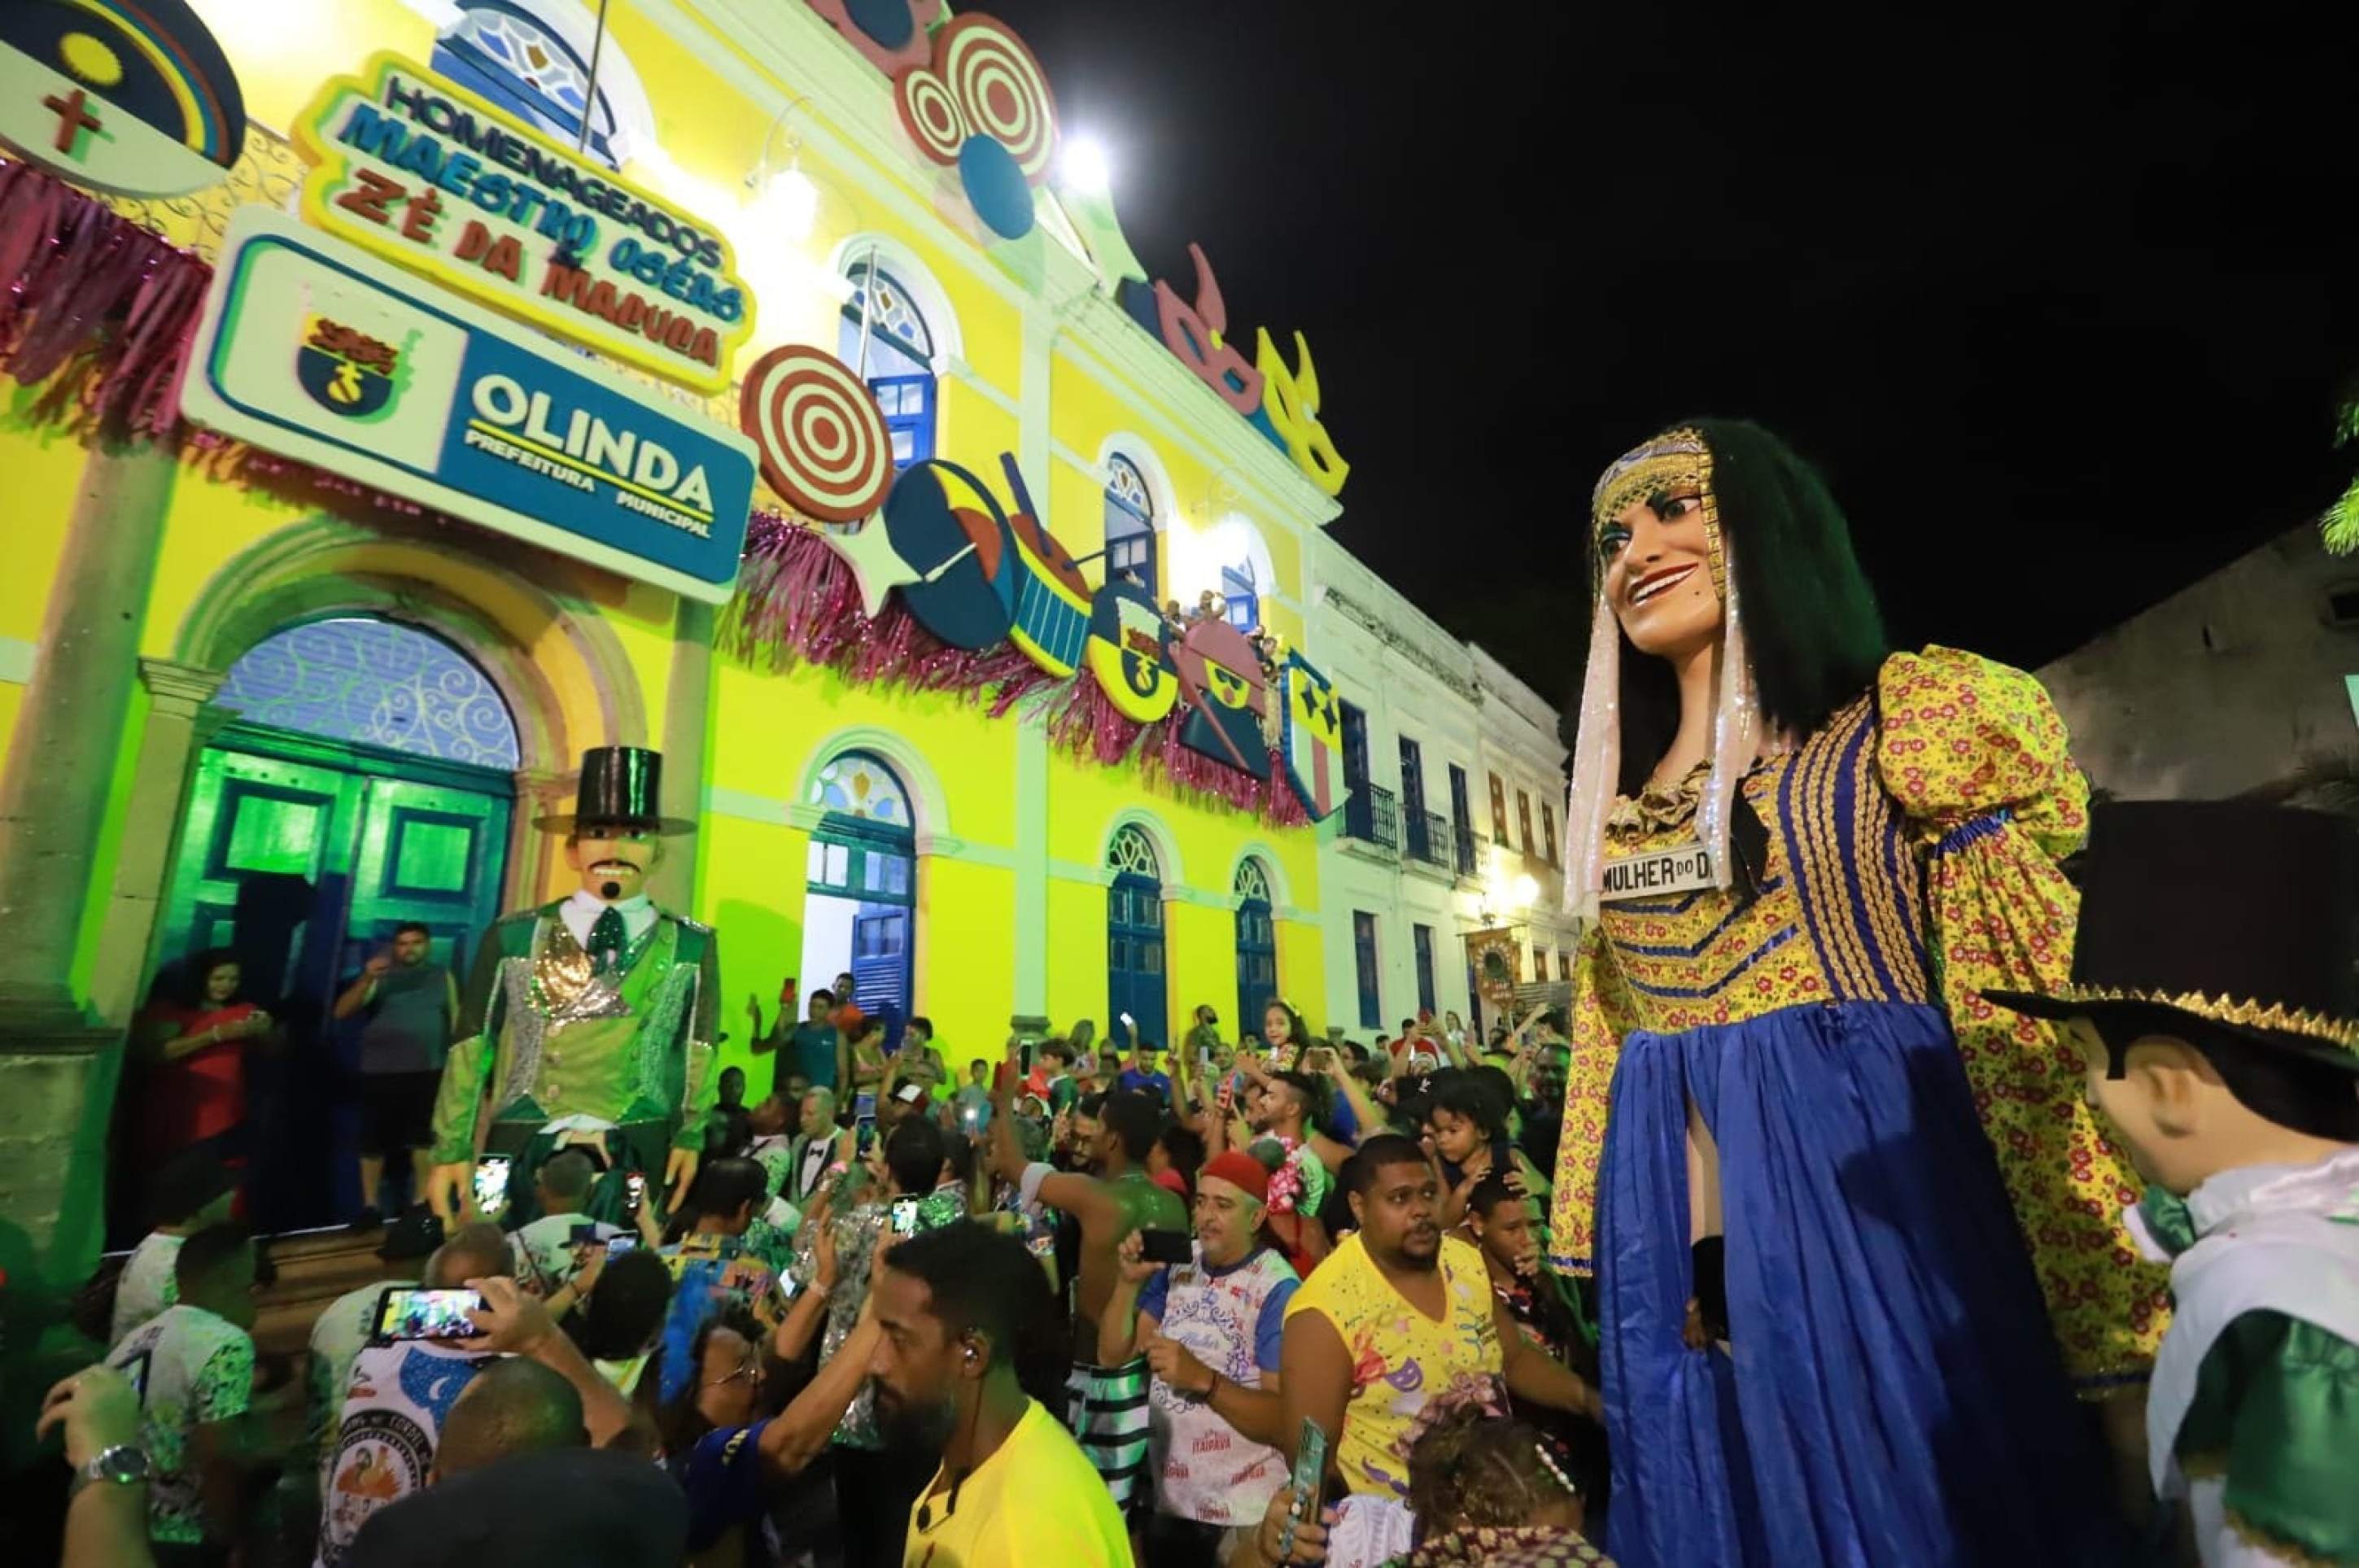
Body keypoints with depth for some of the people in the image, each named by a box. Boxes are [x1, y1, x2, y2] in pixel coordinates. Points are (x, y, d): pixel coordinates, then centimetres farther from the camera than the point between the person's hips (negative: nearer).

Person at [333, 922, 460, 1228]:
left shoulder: (442, 976, 9)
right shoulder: (380, 978, 6)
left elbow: (456, 1018, 10)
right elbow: (341, 1012, -5)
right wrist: (366, 980, -21)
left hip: (428, 1071, 0)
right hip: (379, 1071, 0)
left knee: (423, 1136, 1)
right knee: (373, 1139, 1)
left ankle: (420, 1202, 10)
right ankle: (370, 1206, 12)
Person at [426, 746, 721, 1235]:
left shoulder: (693, 946, 3)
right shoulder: (512, 937, 4)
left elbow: (698, 1052, 2)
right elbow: (471, 1049, 4)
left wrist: (691, 1138, -1)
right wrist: (451, 1151, 1)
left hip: (638, 1158, 0)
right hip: (522, 1151, 1)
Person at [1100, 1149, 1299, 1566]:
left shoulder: (1279, 1289, -20)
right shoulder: (1177, 1264, -2)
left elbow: (1287, 1419, -22)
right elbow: (1112, 1355, -3)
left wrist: (1202, 1380, -33)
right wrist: (1128, 1281, -19)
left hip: (1243, 1512, -5)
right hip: (1168, 1496, 6)